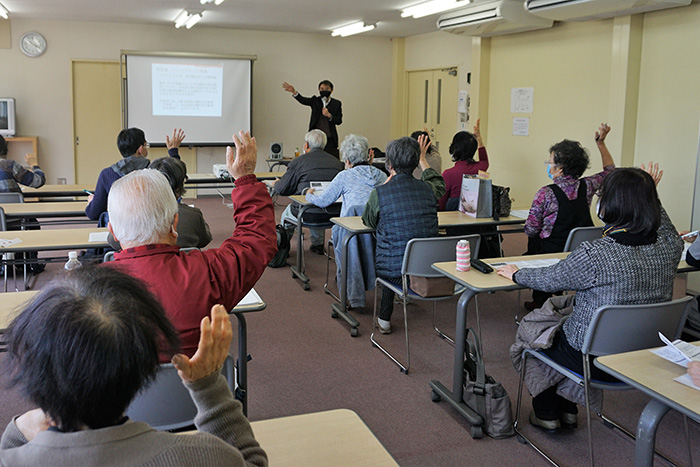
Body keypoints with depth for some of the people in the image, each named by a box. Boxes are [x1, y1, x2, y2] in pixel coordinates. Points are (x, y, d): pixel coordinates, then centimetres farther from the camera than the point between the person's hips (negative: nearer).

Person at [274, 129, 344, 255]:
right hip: (333, 214, 4)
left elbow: (282, 189, -1)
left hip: (308, 215, -4)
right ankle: (318, 244, 46)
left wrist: (276, 183, 25)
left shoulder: (298, 162, -6)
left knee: (287, 211, 27)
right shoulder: (337, 162, 6)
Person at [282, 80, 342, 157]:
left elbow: (339, 121, 2)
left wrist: (329, 115, -17)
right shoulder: (315, 101, 6)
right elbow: (303, 100, -13)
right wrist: (294, 91, -32)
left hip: (330, 140, 0)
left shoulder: (337, 103, 6)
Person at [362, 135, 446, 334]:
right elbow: (439, 183, 27)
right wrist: (423, 159, 40)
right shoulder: (428, 190, -2)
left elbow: (368, 222, 9)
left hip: (395, 272, -3)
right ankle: (385, 317, 45)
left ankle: (384, 320, 38)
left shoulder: (379, 193, -14)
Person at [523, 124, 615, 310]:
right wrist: (601, 143, 18)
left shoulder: (546, 194, -19)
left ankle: (540, 301, 33)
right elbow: (610, 170, 16)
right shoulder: (587, 186, -6)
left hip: (551, 254, -5)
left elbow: (530, 230, -13)